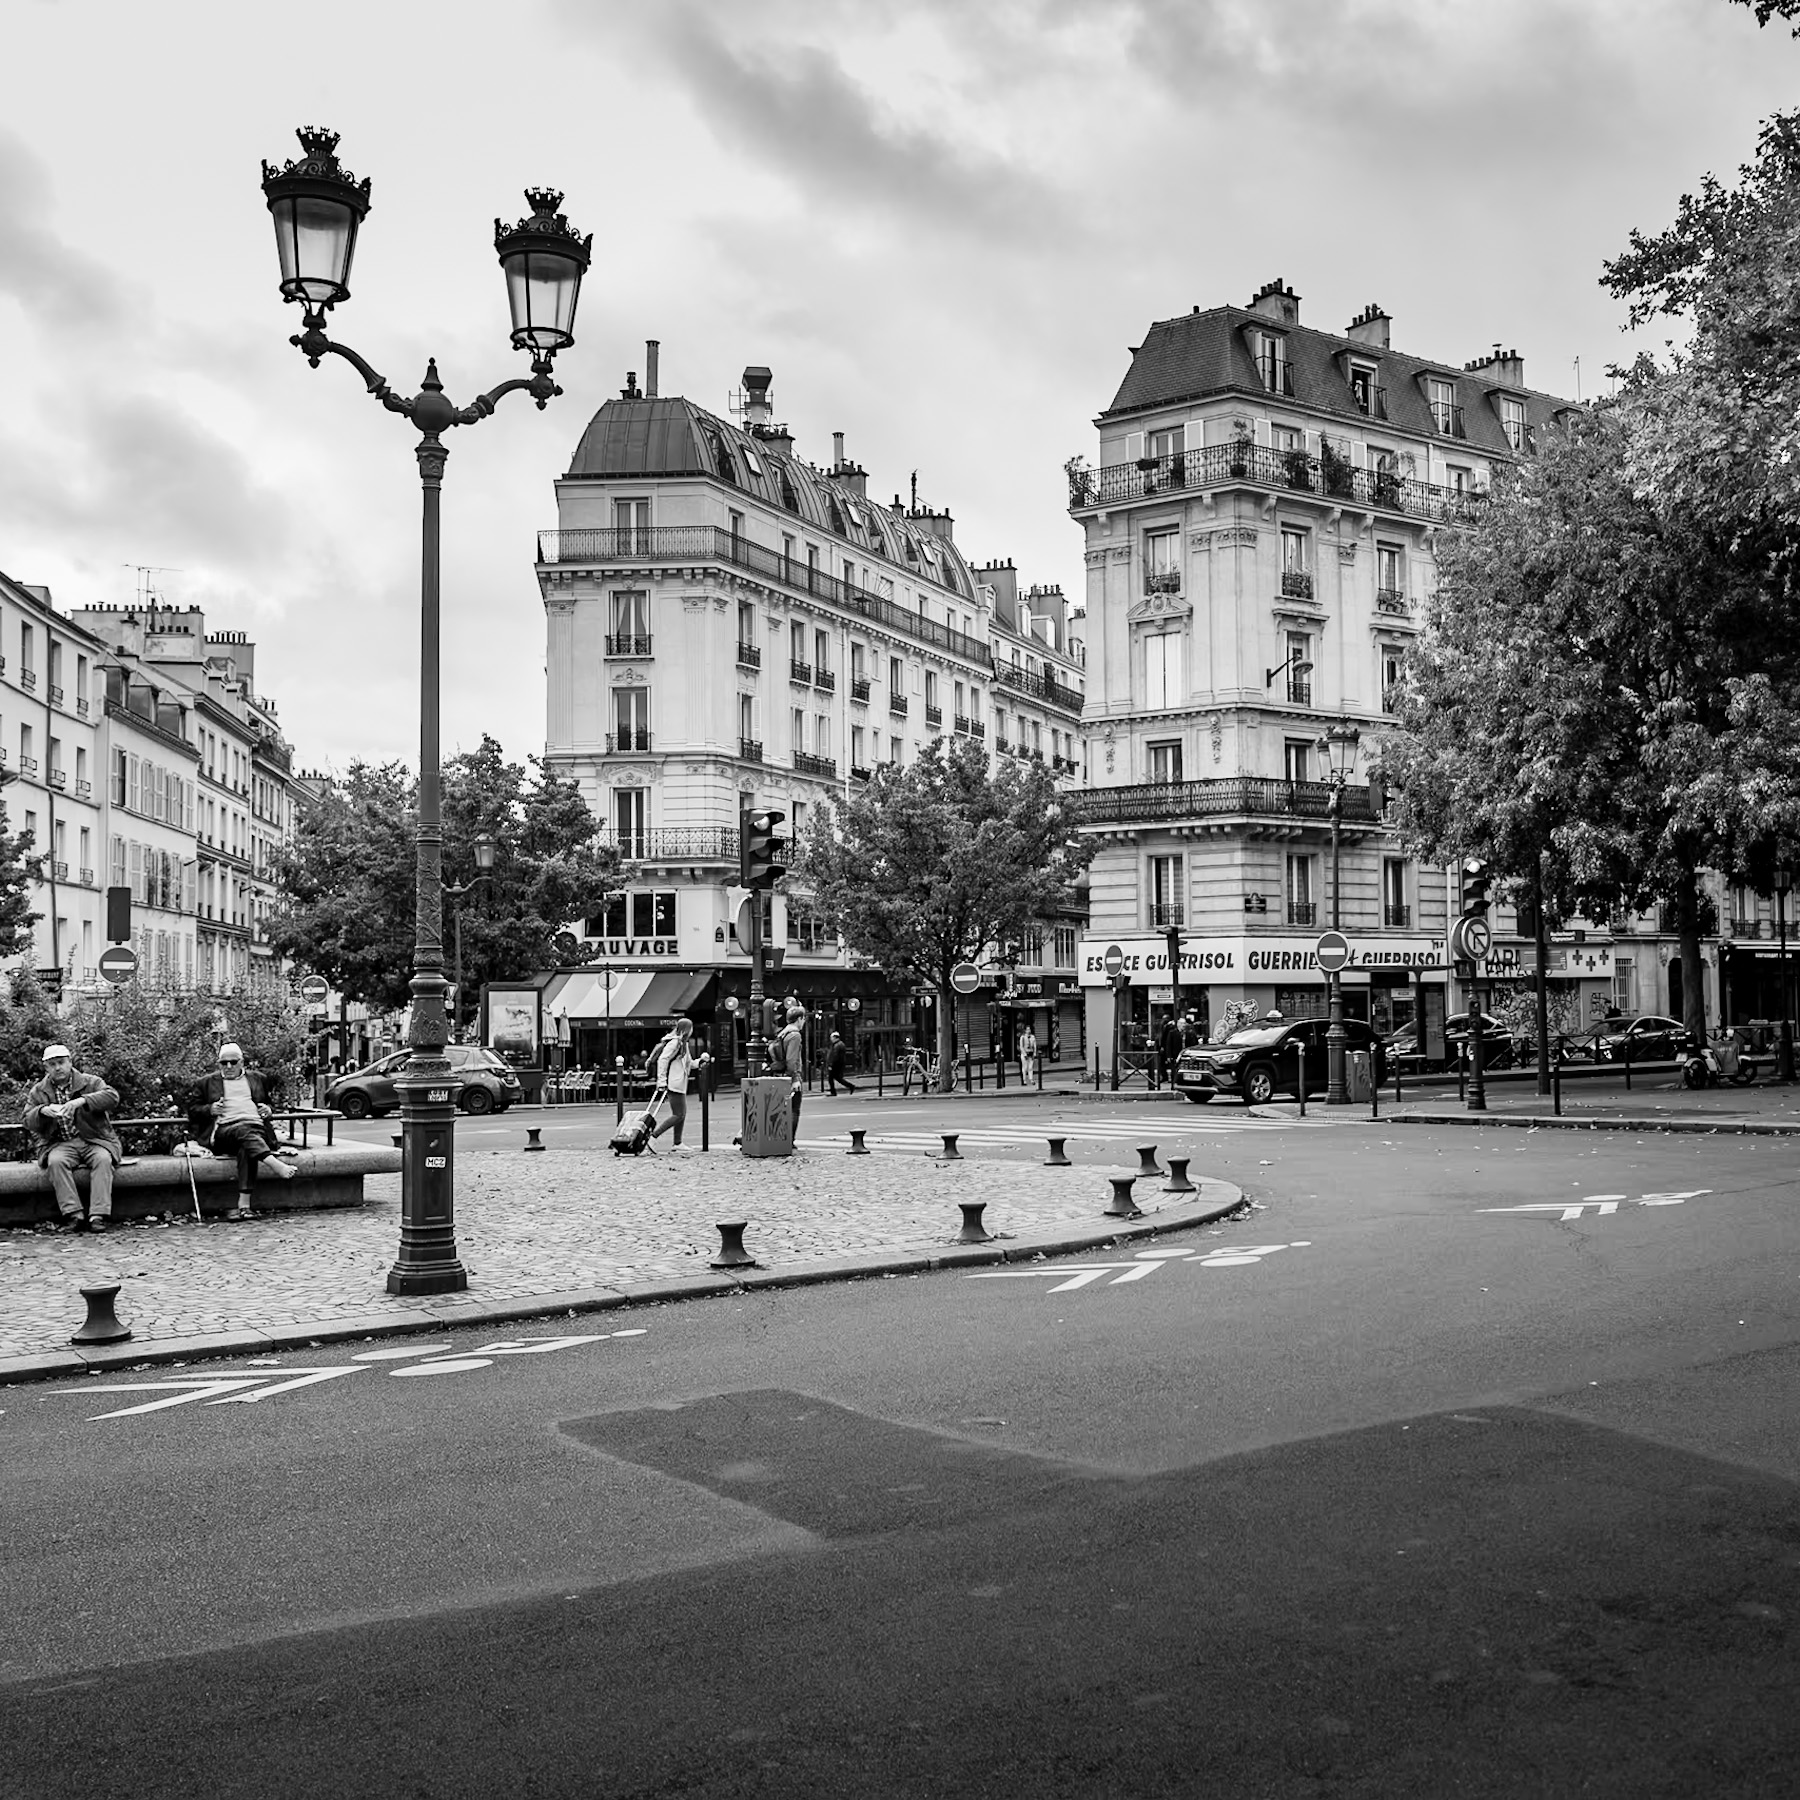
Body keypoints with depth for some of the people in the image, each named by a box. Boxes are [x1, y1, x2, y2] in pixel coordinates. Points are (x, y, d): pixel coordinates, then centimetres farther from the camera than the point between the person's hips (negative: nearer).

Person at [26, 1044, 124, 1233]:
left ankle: (98, 1215, -34)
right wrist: (42, 1111, -21)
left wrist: (82, 1100, -29)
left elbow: (112, 1097, -14)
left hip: (94, 1141, -1)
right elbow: (29, 1122, 2)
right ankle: (72, 1215, -32)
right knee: (56, 1161, -32)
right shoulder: (38, 1092, 12)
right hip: (60, 1144, 1)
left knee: (103, 1159, -32)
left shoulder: (90, 1082, 4)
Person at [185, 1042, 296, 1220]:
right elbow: (192, 1108, 19)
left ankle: (244, 1204, -47)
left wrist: (269, 1110, 9)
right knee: (244, 1132, -39)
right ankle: (276, 1165, -58)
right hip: (224, 1130, -1)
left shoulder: (258, 1079, 26)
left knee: (246, 1148, -37)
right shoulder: (208, 1082, 22)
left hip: (257, 1127, 1)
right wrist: (210, 1110, -1)